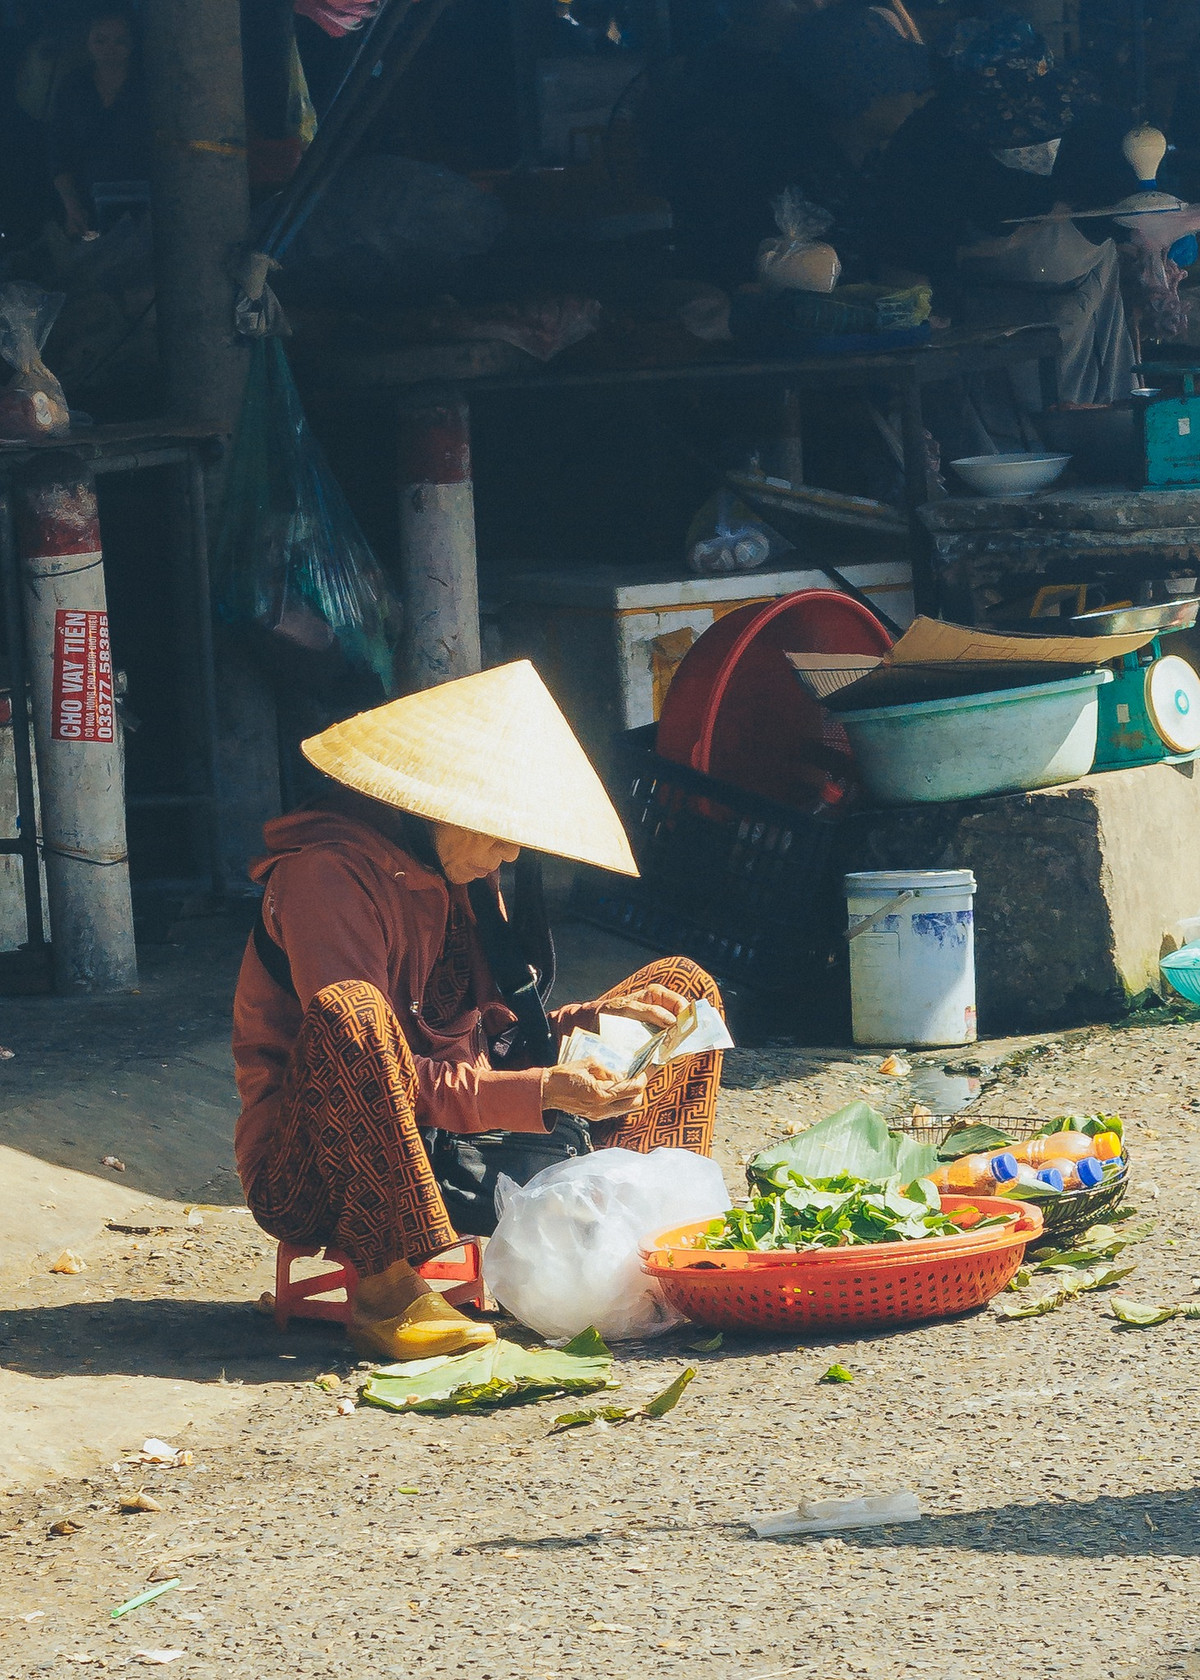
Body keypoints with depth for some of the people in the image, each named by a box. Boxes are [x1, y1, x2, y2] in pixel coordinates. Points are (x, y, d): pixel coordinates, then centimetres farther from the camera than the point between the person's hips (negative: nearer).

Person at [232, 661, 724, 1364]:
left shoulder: (457, 877, 10)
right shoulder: (327, 875, -18)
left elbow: (485, 1033, 13)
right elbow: (372, 1054, -26)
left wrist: (594, 1019, -5)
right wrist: (540, 1093, -32)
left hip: (452, 1143, 8)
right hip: (312, 1172, -8)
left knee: (682, 986, 6)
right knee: (349, 1013, -42)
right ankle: (390, 1289, -36)